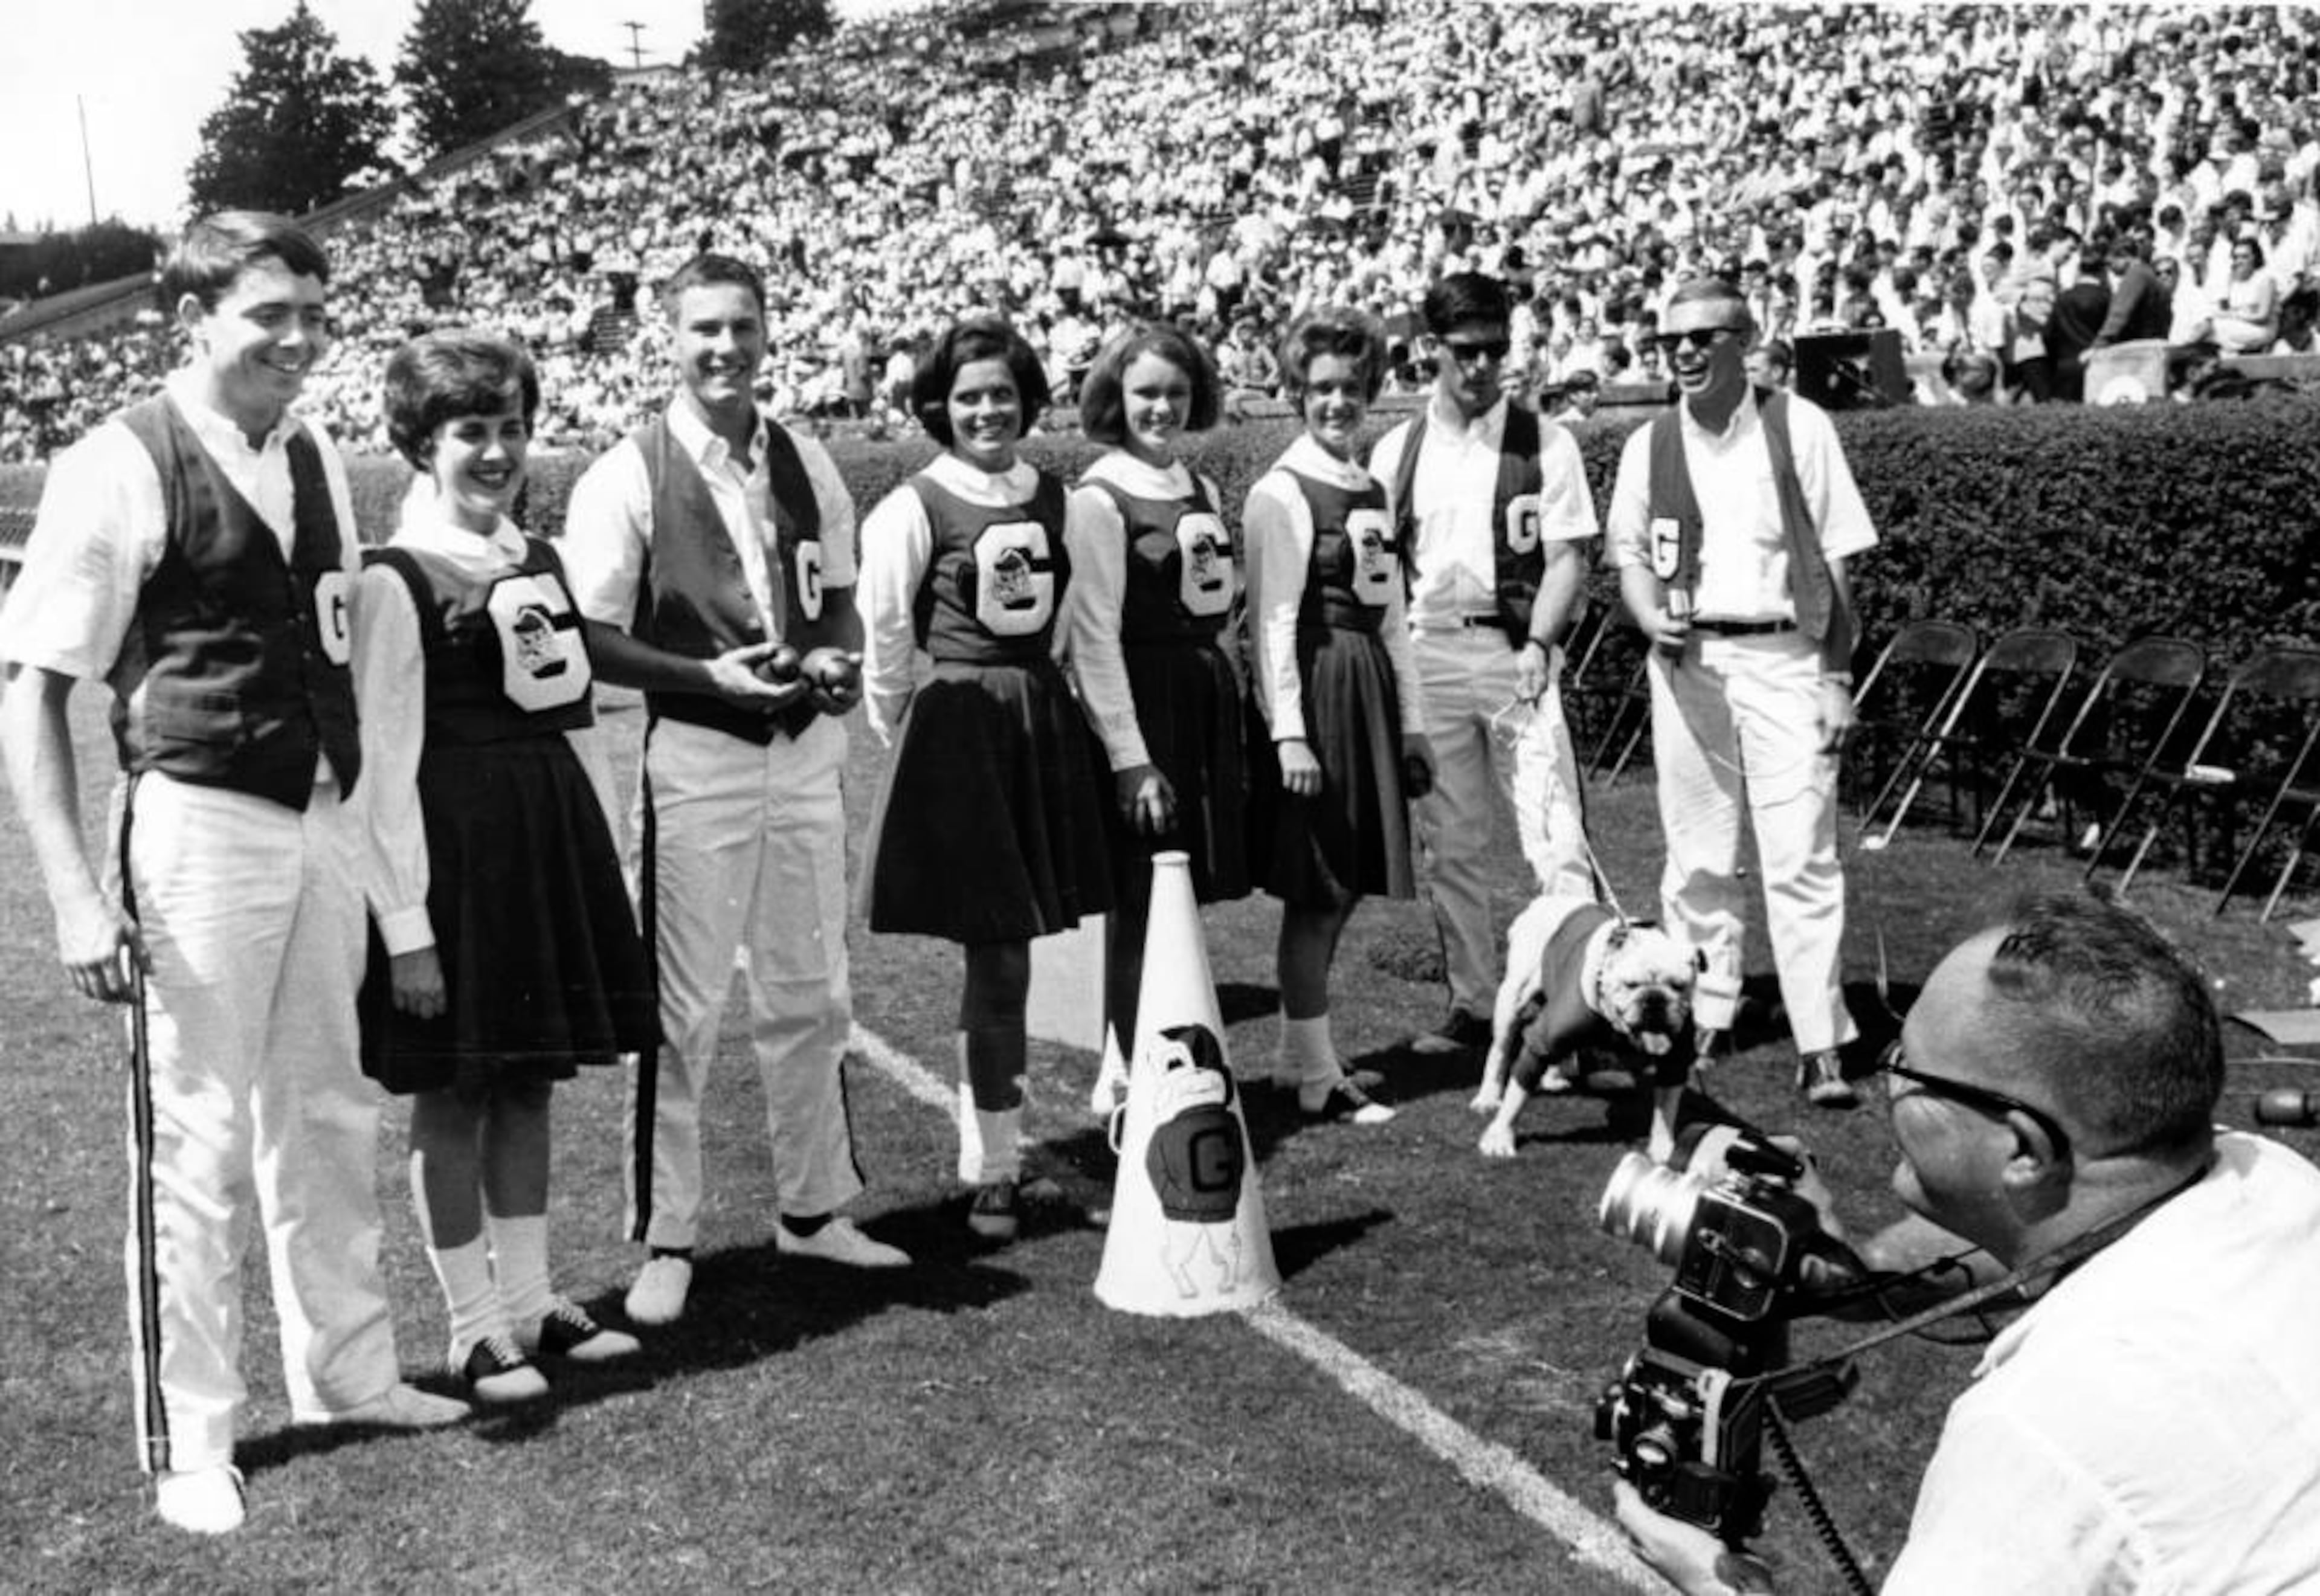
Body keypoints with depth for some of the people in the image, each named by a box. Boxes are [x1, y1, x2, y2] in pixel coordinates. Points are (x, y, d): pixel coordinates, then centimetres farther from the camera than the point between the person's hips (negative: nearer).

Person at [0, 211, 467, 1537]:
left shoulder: (322, 467, 8)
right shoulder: (120, 469, -11)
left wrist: (362, 824, 13)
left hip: (325, 823, 6)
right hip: (199, 830, -6)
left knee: (329, 1117, 17)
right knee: (199, 1140, 3)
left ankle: (347, 1375, 34)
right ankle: (190, 1444, 19)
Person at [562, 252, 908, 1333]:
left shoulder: (807, 466, 7)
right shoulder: (628, 478, -8)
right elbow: (590, 640, -9)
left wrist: (838, 660, -3)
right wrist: (710, 678, -21)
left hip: (806, 747, 5)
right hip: (695, 752, -5)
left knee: (811, 994, 14)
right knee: (683, 1008, 0)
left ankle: (814, 1210, 30)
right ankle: (664, 1241, 14)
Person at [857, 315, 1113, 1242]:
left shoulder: (1057, 500, 7)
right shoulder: (913, 508, -6)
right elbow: (886, 640, 0)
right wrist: (903, 735, 6)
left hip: (1049, 723, 4)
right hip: (960, 730, -4)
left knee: (1004, 954, 11)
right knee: (997, 958, -3)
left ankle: (989, 1148, 27)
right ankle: (994, 1171, 9)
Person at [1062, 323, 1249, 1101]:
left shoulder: (1203, 490, 13)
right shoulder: (1099, 497, -10)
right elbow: (1095, 636, -14)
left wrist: (1237, 727, 12)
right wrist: (1131, 758, -18)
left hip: (1210, 705, 7)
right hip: (1140, 711, -7)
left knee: (1186, 899, 12)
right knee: (1141, 905, -1)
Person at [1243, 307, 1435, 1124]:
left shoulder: (1374, 492, 15)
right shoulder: (1281, 494, -10)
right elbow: (1273, 622, -14)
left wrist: (1411, 719, 15)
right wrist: (1289, 733, -19)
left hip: (1369, 689, 8)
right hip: (1314, 691, -8)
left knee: (1345, 888, 12)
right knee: (1315, 893, -2)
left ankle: (1300, 1051, 24)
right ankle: (1317, 1077, 6)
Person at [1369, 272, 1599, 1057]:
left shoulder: (1544, 444, 2)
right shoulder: (1397, 451, 10)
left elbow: (1566, 559, -1)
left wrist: (1538, 645, -15)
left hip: (1515, 647, -3)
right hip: (1426, 651, 3)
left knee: (1556, 834, -10)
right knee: (1449, 842, 8)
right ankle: (1472, 1002, 18)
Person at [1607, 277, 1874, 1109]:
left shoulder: (1798, 427, -2)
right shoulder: (1650, 446, 6)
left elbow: (1836, 561, -1)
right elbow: (1630, 552, 13)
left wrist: (1838, 678, -5)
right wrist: (1654, 617, -9)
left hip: (1783, 657, -3)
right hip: (1688, 659, 3)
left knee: (1801, 858, -6)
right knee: (1697, 855, 10)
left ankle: (1821, 1046, -2)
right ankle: (1701, 1017, 24)